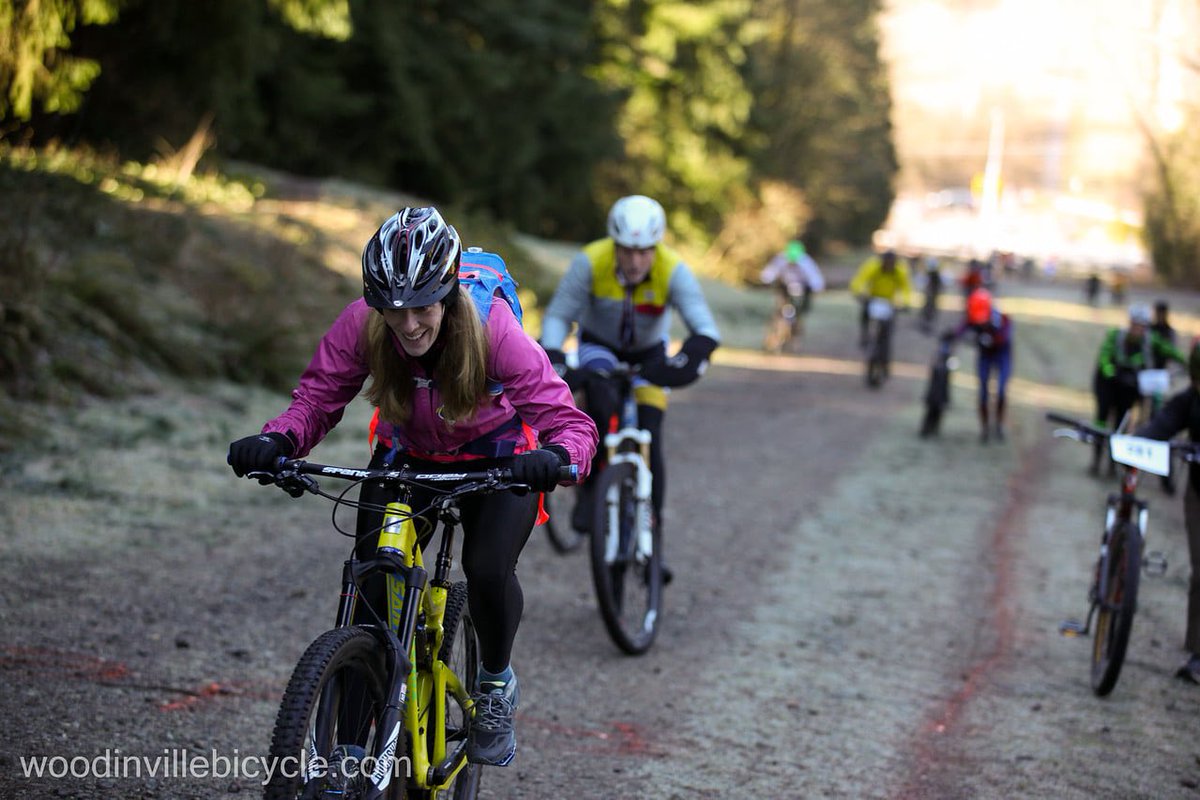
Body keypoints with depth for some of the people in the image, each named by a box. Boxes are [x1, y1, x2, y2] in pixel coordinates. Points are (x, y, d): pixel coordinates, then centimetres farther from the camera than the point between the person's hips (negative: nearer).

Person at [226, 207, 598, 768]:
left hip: (497, 461, -2)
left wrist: (556, 457, -59)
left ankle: (495, 684, 6)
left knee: (488, 571, -26)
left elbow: (568, 420, -36)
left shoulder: (494, 331, -34)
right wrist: (277, 440, -43)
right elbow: (316, 400, -21)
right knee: (372, 582, -14)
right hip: (407, 457, 2)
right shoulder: (361, 326, -27)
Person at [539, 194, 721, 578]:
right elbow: (557, 315, -24)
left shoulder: (673, 270, -32)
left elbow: (706, 329, -39)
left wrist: (689, 359, -59)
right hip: (599, 345, 0)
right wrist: (552, 357, -41)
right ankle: (591, 486, -14)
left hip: (648, 353, 0)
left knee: (649, 442, -9)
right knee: (599, 400, -33)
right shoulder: (591, 261, -31)